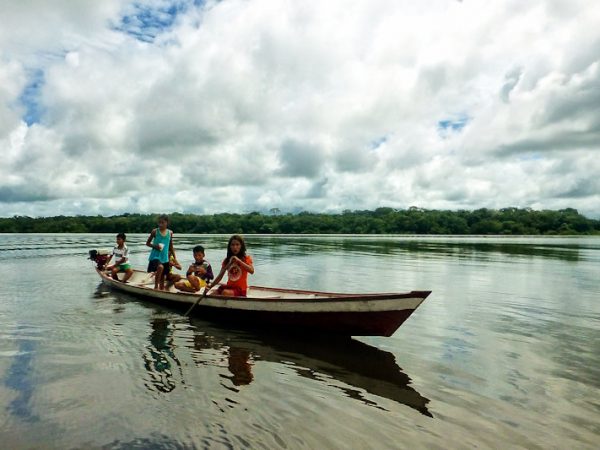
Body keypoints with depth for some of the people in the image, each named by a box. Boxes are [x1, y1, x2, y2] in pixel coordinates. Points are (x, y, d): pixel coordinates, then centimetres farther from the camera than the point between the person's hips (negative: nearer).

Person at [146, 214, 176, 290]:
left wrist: (175, 258, 9)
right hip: (155, 256, -4)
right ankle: (156, 286, -20)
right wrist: (155, 246, -14)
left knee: (163, 277, 10)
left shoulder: (170, 233, 4)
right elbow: (147, 243, 5)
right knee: (160, 267, -34)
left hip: (165, 258, 4)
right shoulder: (155, 231, -4)